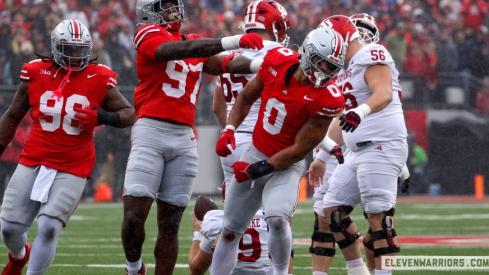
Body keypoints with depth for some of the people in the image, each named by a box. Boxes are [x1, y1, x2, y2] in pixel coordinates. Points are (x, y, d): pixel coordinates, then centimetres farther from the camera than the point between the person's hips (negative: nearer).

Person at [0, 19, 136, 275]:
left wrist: (103, 116, -17)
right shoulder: (36, 74, 0)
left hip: (72, 169, -2)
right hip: (32, 163, 2)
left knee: (48, 228, -16)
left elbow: (129, 114, 3)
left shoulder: (99, 80, -4)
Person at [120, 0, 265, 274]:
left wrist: (259, 65, -19)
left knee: (170, 223, 4)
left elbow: (224, 63, 1)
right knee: (134, 216, -9)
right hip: (152, 130, -5)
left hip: (184, 138, 5)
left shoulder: (197, 42, 17)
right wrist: (233, 41, -28)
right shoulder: (149, 35, -1)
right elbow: (184, 50, -18)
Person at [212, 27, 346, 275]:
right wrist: (229, 130, -4)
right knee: (230, 229, 11)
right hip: (255, 152, 5)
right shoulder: (278, 61, -10)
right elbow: (246, 97, 9)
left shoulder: (327, 99, -24)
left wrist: (257, 170, -16)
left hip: (286, 165, -5)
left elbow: (299, 149, -19)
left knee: (277, 218, -29)